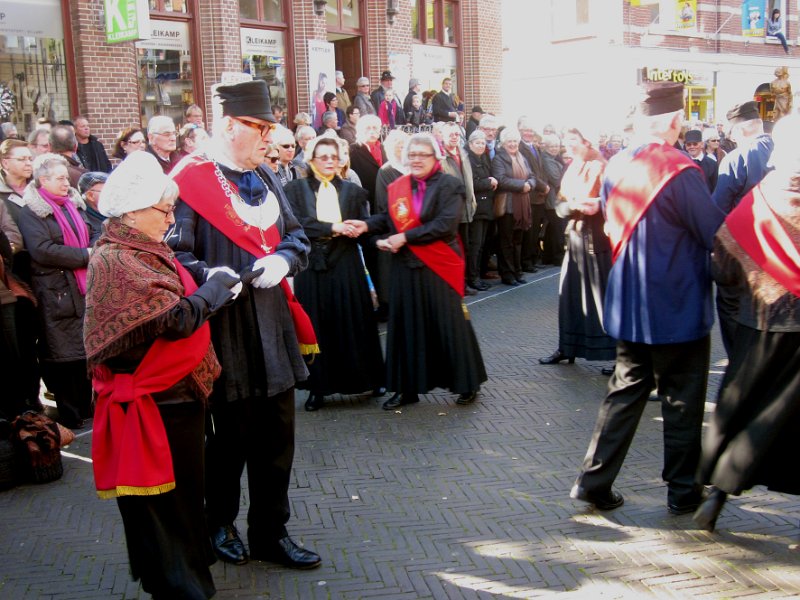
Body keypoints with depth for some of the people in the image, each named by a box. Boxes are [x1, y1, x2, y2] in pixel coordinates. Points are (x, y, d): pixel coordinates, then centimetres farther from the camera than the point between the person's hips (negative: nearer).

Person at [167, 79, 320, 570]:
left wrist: (282, 261, -7)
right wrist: (209, 278, -31)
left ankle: (271, 533, 27)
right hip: (225, 332, -6)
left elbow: (296, 236, 14)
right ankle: (220, 524, 33)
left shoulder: (264, 178, 11)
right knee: (232, 436, 9)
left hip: (273, 329, 6)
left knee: (276, 438, 12)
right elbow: (175, 254, -14)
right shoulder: (191, 180, -11)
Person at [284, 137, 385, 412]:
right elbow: (296, 222, -10)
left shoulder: (353, 190, 11)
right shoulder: (296, 189, 4)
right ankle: (318, 386, 10)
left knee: (353, 323, 4)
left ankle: (369, 378, 17)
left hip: (345, 266, 1)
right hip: (312, 266, -1)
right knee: (315, 326, 2)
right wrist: (332, 228, -17)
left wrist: (352, 230, -16)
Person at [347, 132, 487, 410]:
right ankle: (407, 388, 19)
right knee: (407, 326, 8)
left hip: (439, 267, -4)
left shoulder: (449, 186, -7)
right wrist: (369, 227, -8)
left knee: (449, 325, 3)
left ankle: (467, 384, 19)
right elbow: (389, 219, 14)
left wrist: (405, 237, -19)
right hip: (406, 267, 4)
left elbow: (445, 224, -18)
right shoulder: (397, 187, 7)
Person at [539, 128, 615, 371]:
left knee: (603, 295, -6)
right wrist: (576, 206, -11)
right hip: (575, 238, 7)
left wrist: (597, 205, -27)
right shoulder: (570, 171, 14)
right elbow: (560, 207, 8)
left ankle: (617, 353, -1)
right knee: (569, 294, 9)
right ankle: (567, 348, 20)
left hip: (598, 239, -7)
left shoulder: (601, 167, -6)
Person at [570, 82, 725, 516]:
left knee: (625, 391, 15)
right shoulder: (680, 171, -19)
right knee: (682, 400, 9)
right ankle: (683, 492, 21)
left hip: (627, 304, 6)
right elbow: (717, 236, -15)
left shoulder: (614, 168, 1)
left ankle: (594, 480, 15)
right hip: (679, 308, -6)